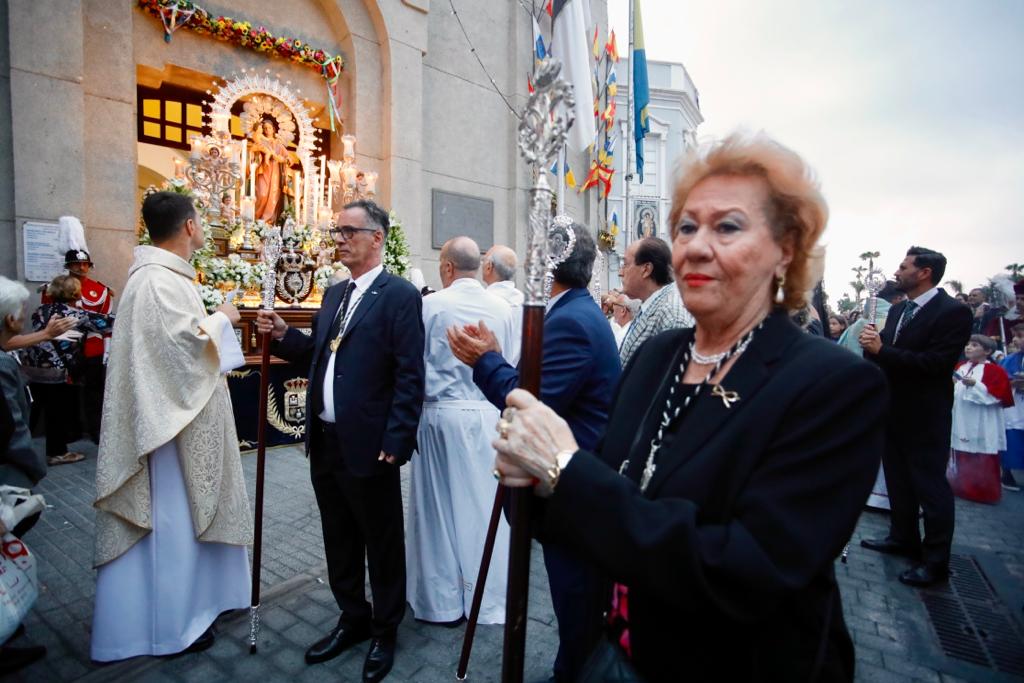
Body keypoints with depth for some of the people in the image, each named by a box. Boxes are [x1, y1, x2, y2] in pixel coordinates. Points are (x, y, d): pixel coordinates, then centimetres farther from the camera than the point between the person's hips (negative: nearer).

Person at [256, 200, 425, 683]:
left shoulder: (400, 295, -12)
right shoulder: (334, 294, 13)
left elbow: (410, 376, -17)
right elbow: (319, 358, 15)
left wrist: (395, 443, -19)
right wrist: (284, 335, 0)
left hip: (368, 447, -8)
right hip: (325, 443, 8)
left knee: (382, 545, 11)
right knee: (339, 541, 21)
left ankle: (384, 632, 32)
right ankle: (353, 620, 42)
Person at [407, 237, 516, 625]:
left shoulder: (430, 305, -10)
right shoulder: (503, 308, -3)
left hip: (440, 414, -2)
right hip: (487, 415, 2)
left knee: (438, 505, 12)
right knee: (485, 503, 13)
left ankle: (441, 600, 27)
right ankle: (489, 597, 28)